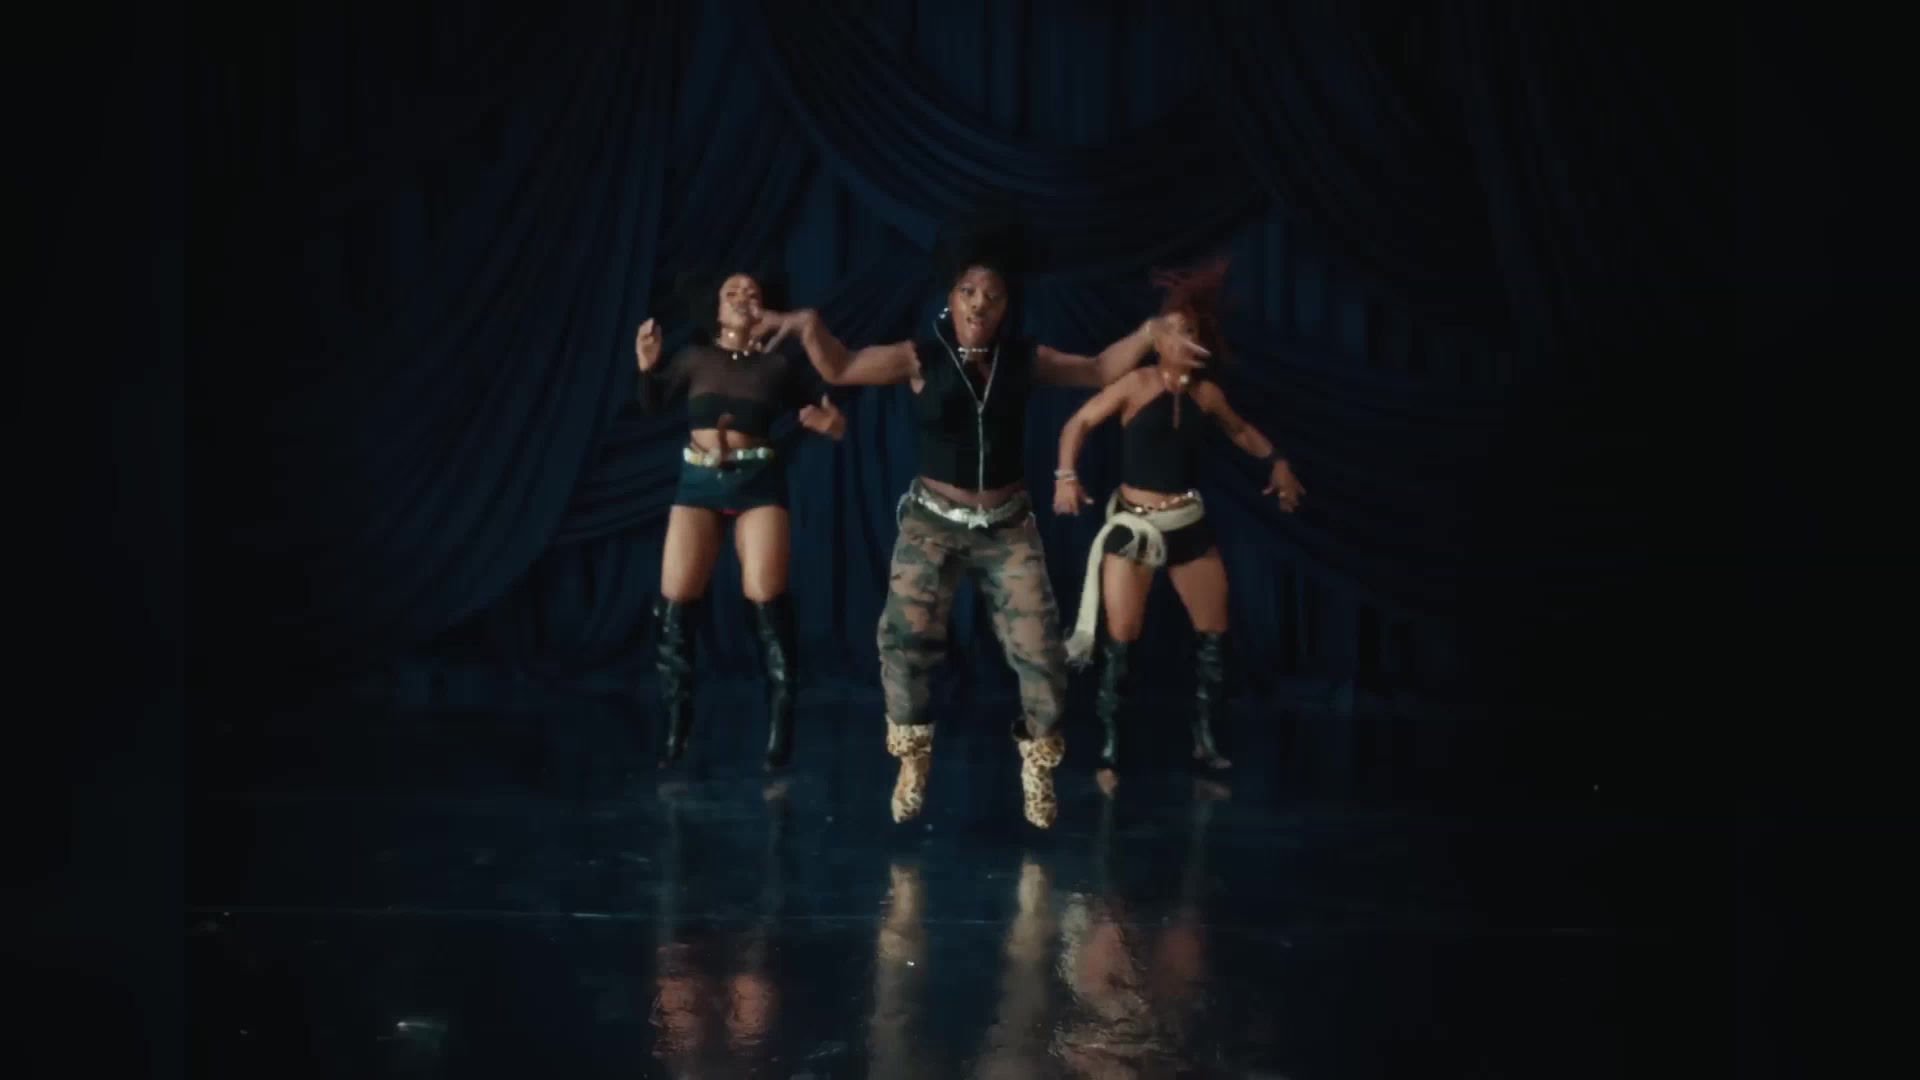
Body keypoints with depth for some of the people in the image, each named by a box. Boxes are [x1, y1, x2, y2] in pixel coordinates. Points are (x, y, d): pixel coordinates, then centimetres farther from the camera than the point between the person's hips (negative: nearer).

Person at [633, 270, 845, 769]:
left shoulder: (779, 363, 4)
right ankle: (676, 715, 7)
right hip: (698, 480, 2)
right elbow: (653, 404, 8)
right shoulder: (695, 355, 7)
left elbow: (824, 408, 5)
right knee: (675, 597, -4)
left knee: (765, 596, -11)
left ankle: (780, 713, 1)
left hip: (758, 481, -2)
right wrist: (647, 367, -10)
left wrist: (831, 422, -17)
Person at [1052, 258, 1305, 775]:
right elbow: (1079, 424, -5)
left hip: (1188, 523, 5)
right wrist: (1067, 475, -17)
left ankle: (1204, 739, 15)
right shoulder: (1136, 384, -11)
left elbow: (1240, 431, 22)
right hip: (1133, 523, -5)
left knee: (1214, 630, 5)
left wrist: (1276, 462, 12)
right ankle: (1109, 742, 4)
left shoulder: (1207, 393, 2)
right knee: (1122, 637, -7)